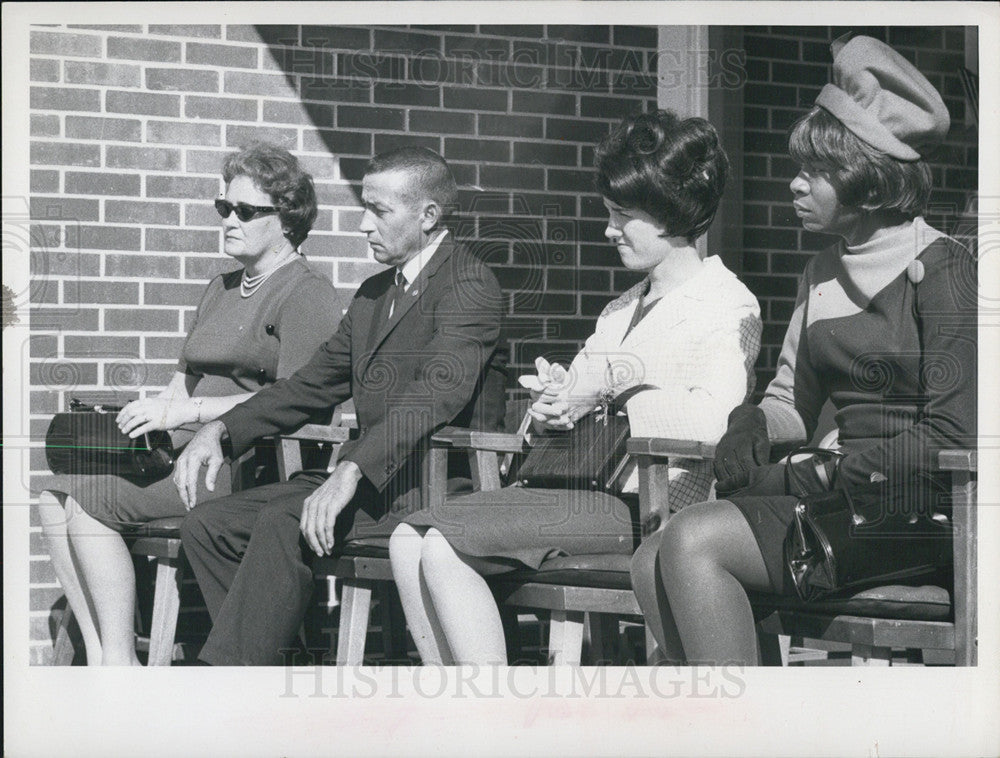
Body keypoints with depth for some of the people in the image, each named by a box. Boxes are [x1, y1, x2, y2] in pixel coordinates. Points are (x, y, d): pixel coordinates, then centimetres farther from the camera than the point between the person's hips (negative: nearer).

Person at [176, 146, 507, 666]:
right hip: (370, 478, 9)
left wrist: (350, 471, -36)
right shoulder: (373, 294, 22)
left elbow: (437, 393, -24)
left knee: (282, 524, -30)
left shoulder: (470, 285, -8)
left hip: (438, 484, -9)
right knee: (206, 524, -5)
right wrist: (222, 429, 7)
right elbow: (313, 384, 24)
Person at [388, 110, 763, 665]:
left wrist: (608, 391, -17)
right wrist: (550, 405, -1)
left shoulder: (726, 305, -2)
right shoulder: (623, 308, 27)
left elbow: (713, 416, -21)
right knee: (409, 542, -8)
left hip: (645, 503, -9)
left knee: (443, 546, -22)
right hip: (579, 488, 9)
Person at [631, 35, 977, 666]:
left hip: (914, 511, -8)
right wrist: (752, 424, -3)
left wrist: (805, 475, -12)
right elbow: (793, 403, 22)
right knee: (654, 566, -15)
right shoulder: (823, 273, 19)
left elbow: (950, 438, -13)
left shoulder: (941, 270, -6)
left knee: (692, 541, -24)